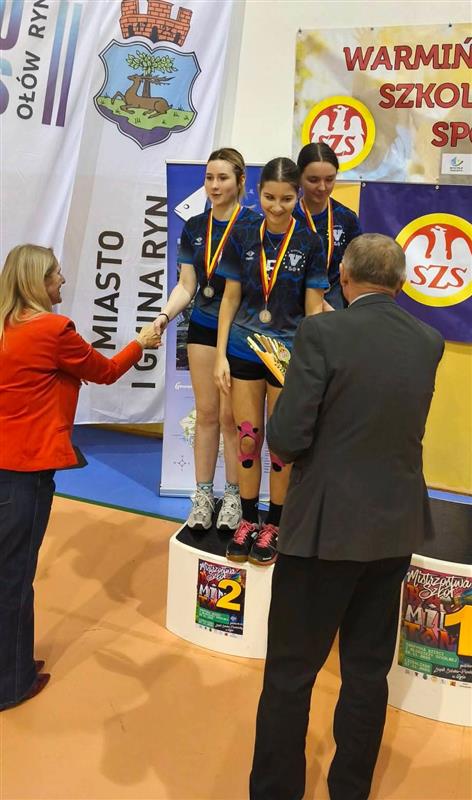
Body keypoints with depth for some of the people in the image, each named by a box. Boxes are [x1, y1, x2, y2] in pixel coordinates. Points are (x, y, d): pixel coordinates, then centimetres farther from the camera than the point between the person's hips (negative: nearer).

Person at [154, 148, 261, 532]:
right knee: (206, 413, 7)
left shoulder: (254, 224, -5)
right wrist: (165, 315, -10)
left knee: (231, 415, -1)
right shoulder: (194, 228, 8)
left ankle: (234, 497, 14)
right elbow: (186, 286, 7)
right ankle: (203, 496, 17)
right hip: (203, 328, 4)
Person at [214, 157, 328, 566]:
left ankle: (274, 525, 23)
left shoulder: (310, 243, -4)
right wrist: (221, 355, 0)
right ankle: (248, 520, 24)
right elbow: (230, 299, 5)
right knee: (248, 439, 8)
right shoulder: (243, 237, 2)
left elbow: (313, 309, -2)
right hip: (244, 351, 2)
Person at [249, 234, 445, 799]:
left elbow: (286, 439, -19)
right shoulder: (428, 342, 3)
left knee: (290, 673, 10)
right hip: (396, 527, 6)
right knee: (368, 671, 18)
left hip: (326, 527, -5)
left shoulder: (322, 332, -15)